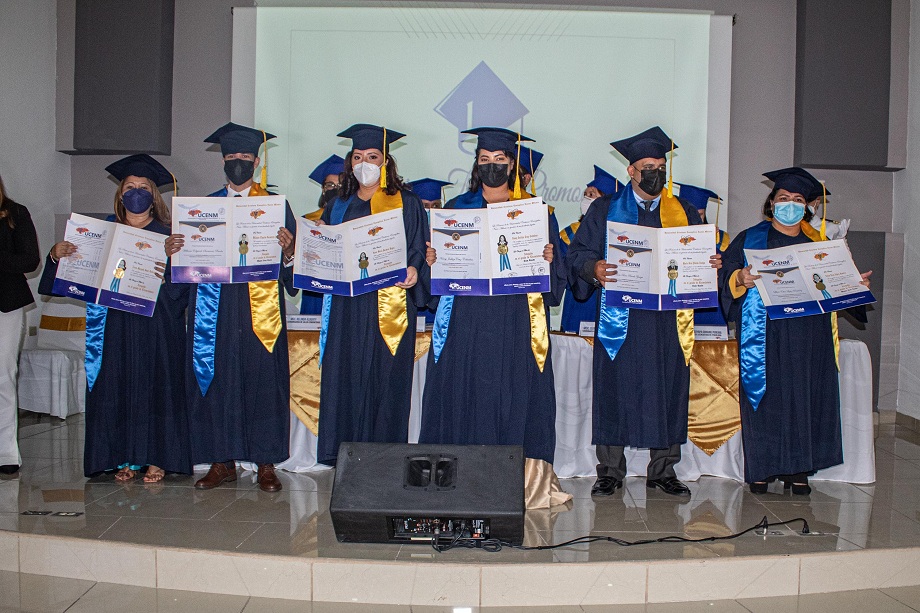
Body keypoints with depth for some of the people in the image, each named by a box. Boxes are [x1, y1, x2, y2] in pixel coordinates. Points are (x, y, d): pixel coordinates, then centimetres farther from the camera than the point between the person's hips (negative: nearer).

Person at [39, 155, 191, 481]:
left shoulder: (167, 235, 4)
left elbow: (179, 284, -4)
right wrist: (57, 255, -9)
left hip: (157, 324, -2)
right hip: (116, 325, 3)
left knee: (156, 386, -1)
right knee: (117, 387, 2)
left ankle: (157, 457, 7)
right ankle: (125, 458, 11)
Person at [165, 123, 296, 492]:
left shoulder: (275, 205, 7)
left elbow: (291, 264, 0)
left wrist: (287, 250, -21)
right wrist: (174, 251, -8)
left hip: (260, 311, -2)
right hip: (214, 312, 3)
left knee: (263, 381, -2)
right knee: (215, 381, 3)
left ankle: (266, 464, 8)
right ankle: (222, 462, 15)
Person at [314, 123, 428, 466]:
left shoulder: (406, 203, 5)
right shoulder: (339, 205, 17)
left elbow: (418, 249, 0)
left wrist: (413, 270, -19)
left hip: (389, 306, -4)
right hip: (346, 306, 4)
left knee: (384, 379, -4)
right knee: (344, 377, 1)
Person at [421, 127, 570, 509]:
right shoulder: (458, 208, 12)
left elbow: (556, 271, 7)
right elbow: (441, 256, 11)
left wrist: (548, 259, -14)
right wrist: (432, 260, -9)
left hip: (516, 323, -1)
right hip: (467, 322, 1)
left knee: (516, 393, -2)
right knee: (467, 392, -1)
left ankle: (521, 479, 5)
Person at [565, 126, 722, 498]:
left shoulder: (684, 213, 15)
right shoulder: (605, 210, 8)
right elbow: (578, 253, 1)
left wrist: (711, 265, -8)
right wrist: (594, 268, -21)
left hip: (669, 321, 2)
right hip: (620, 319, -2)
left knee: (667, 392, 3)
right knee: (615, 390, -1)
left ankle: (663, 470, 16)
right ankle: (610, 472, 10)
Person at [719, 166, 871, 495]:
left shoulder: (819, 243, 17)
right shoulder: (750, 239, 7)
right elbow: (726, 274, -2)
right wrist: (740, 278, -23)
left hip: (808, 337, 3)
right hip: (765, 335, -3)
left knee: (805, 398, 1)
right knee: (766, 397, -4)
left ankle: (798, 469, 8)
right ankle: (761, 468, 4)